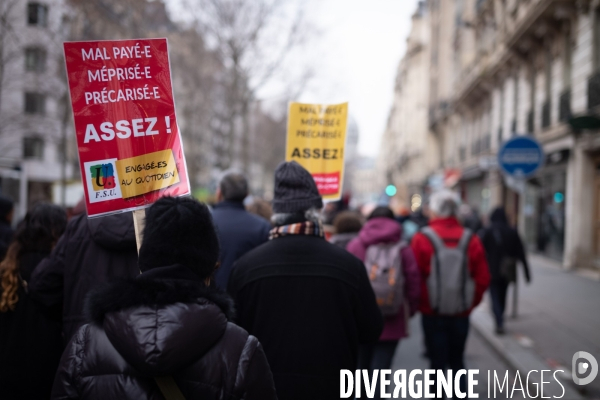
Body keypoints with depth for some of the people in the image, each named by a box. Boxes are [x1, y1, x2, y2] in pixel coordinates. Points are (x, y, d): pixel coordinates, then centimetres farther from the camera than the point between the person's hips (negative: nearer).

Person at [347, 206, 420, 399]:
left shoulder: (355, 245, -2)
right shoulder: (403, 248, -2)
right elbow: (414, 282, -3)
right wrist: (411, 309, 12)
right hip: (391, 320, -1)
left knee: (361, 367, 18)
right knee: (380, 369, 1)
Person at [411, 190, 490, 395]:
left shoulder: (421, 239, -13)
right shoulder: (472, 240, -6)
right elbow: (483, 279, -4)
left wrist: (417, 303, 4)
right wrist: (471, 302, 12)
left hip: (432, 314, -2)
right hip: (461, 314, 3)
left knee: (437, 363, 8)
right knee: (457, 361, 18)